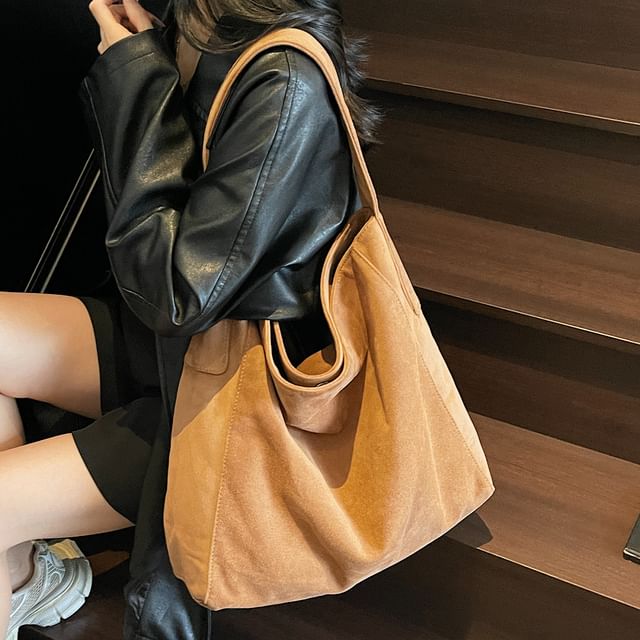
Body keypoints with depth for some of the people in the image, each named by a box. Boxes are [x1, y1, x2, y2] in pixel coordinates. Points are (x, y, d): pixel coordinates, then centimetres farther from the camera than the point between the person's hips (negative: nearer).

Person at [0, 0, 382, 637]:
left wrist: (137, 79, -21)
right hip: (161, 337, 9)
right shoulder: (209, 53, 0)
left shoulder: (285, 89, -25)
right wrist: (133, 62, -6)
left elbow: (176, 291, -27)